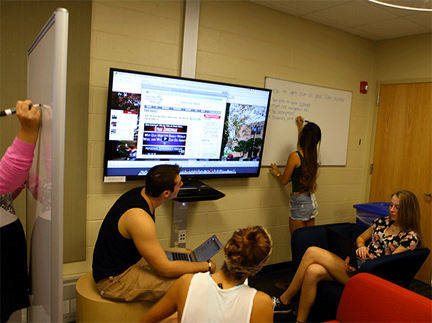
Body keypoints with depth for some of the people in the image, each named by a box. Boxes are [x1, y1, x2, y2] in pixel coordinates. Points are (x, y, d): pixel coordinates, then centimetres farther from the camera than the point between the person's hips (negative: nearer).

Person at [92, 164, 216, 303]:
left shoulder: (141, 192, -4)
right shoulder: (139, 218, -31)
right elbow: (165, 270, -25)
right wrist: (206, 266, -15)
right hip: (113, 281, -10)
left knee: (186, 255, 11)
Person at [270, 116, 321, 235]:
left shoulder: (295, 156, -17)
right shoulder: (313, 155, 2)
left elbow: (284, 181, -7)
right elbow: (304, 146, 28)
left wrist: (277, 173, 14)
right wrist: (300, 126, 39)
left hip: (299, 203, -7)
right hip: (312, 201, 7)